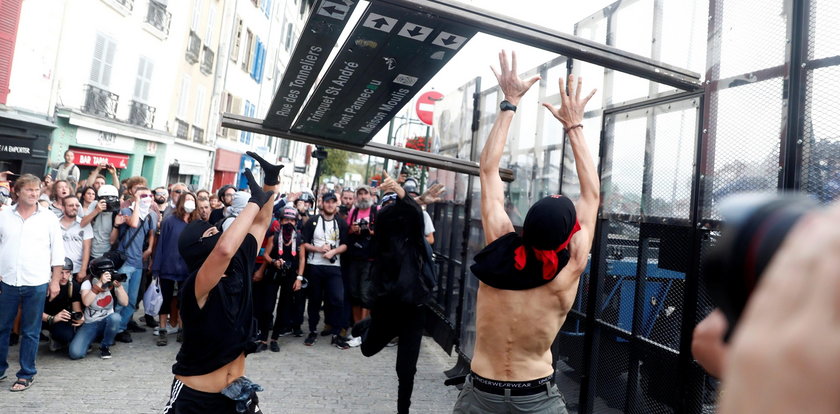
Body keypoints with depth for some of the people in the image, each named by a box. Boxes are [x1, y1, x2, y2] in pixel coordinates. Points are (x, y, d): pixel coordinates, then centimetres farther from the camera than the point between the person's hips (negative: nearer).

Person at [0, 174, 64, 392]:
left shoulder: (49, 217, -1)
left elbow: (57, 251, 1)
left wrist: (55, 281, -1)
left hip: (37, 284, -2)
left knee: (30, 331, 7)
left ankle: (26, 374, 18)